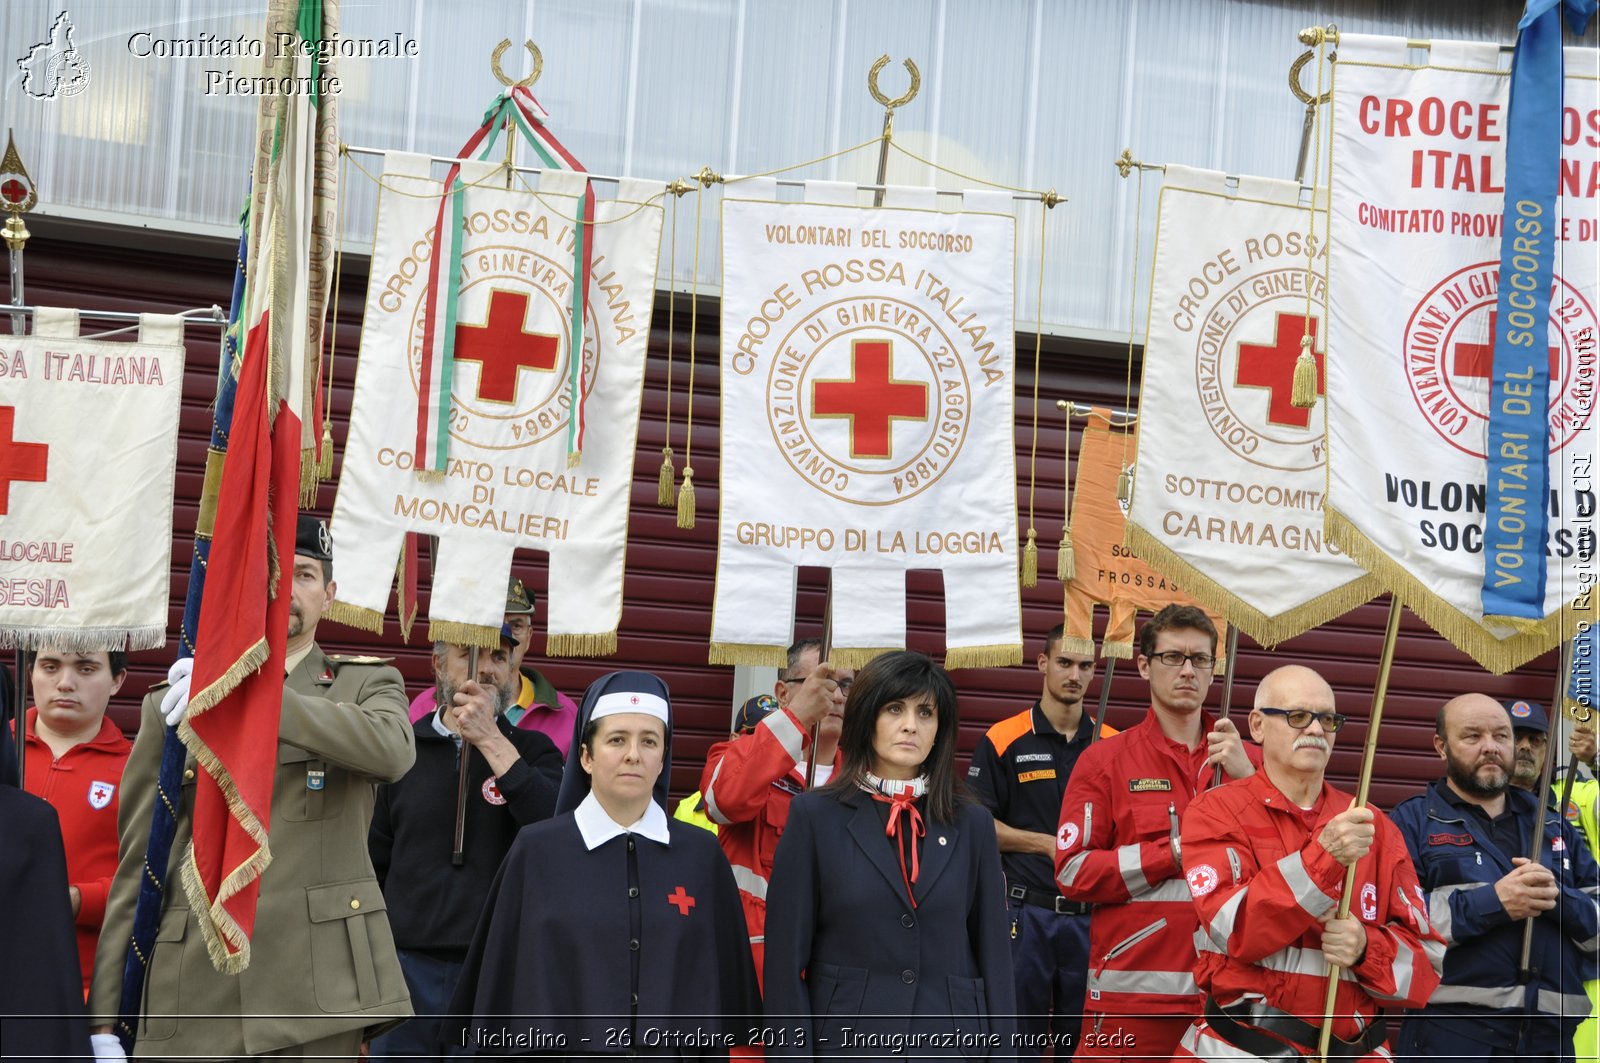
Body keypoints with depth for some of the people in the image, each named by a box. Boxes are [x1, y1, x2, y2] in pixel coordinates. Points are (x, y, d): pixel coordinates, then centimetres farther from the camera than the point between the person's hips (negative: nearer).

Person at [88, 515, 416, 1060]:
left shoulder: (366, 683, 8)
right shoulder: (175, 699, 11)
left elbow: (392, 750, -18)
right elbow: (137, 865, 9)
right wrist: (106, 1015, 4)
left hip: (317, 989, -2)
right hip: (192, 992, 2)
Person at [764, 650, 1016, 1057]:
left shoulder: (972, 824, 7)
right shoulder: (816, 815, 0)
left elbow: (994, 954, 7)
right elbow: (786, 956, -2)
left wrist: (999, 1048, 1)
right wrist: (793, 1048, -7)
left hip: (950, 1039, 2)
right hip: (846, 1038, -2)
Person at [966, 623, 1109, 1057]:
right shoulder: (1003, 741, 0)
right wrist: (1048, 844, -11)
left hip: (1092, 913, 3)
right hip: (1025, 911, -2)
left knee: (1084, 1041, 8)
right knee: (1017, 1037, 3)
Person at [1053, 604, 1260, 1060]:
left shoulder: (1246, 761, 12)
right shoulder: (1105, 760, 4)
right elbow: (1072, 872, -5)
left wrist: (1247, 778, -9)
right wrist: (1177, 852, -9)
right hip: (1132, 993, -2)